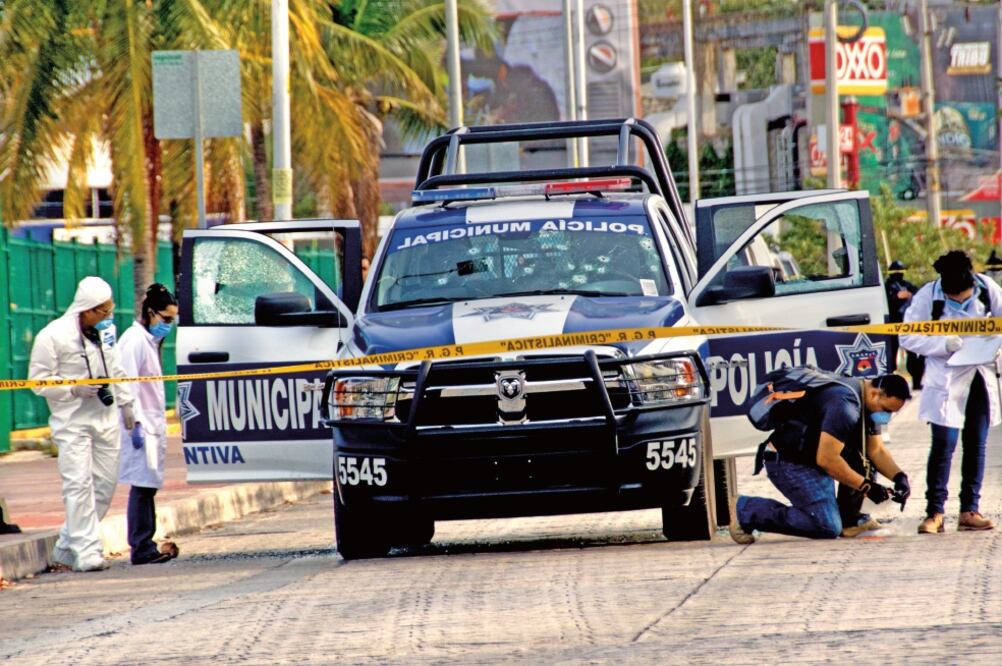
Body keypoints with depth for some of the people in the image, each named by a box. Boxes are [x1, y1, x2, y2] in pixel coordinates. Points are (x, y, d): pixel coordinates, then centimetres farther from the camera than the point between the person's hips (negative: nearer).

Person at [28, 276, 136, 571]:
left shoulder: (106, 330, 9)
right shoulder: (53, 336, -12)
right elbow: (38, 380, -11)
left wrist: (125, 403, 16)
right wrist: (75, 389, -21)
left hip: (105, 420, 7)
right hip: (72, 422, -7)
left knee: (105, 484, 6)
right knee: (79, 484, -12)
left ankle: (67, 547, 17)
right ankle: (86, 551, -12)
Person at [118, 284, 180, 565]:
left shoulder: (150, 341, 20)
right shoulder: (134, 341, -11)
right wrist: (136, 424, -22)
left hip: (152, 426, 10)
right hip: (140, 428, -10)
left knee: (149, 485, 11)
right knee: (142, 485, -10)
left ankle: (146, 544, 15)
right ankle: (142, 548, -11)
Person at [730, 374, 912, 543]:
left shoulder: (869, 404, 5)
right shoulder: (845, 404, -27)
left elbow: (877, 451, 10)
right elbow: (826, 459, -28)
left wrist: (900, 477, -7)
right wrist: (866, 486, -21)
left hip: (811, 462, 10)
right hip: (788, 464, -10)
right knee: (828, 527, -18)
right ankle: (746, 511, -10)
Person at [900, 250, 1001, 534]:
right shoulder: (927, 297, -14)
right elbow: (908, 337, -12)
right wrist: (944, 344, -25)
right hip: (946, 380, -3)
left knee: (976, 444, 6)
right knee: (944, 444, -10)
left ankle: (970, 510, 13)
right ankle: (934, 513, -6)